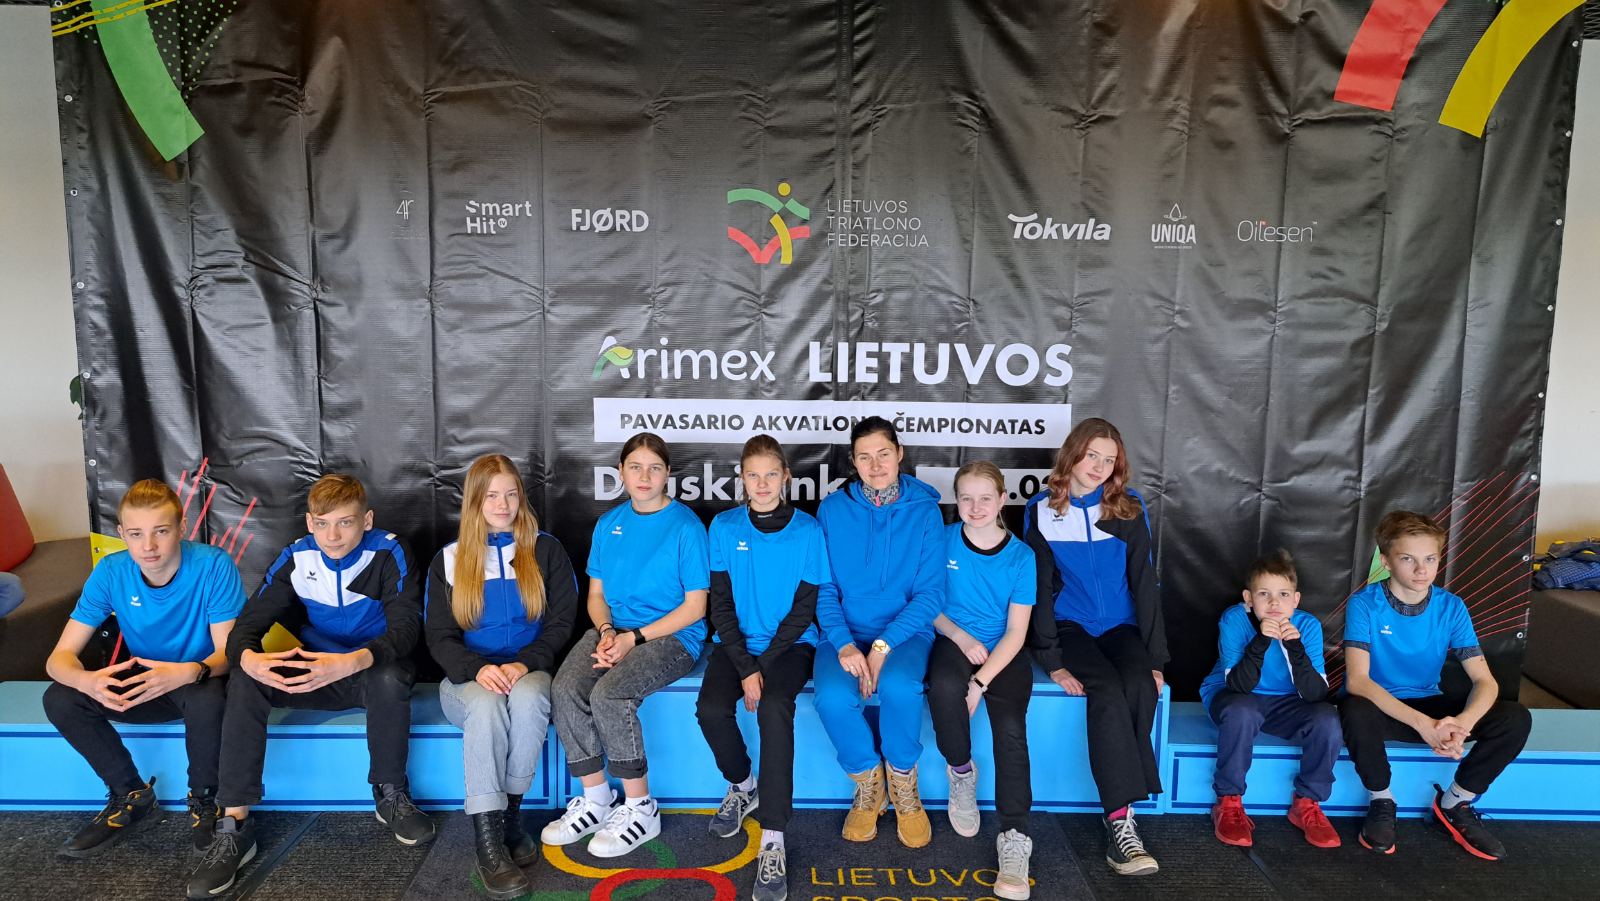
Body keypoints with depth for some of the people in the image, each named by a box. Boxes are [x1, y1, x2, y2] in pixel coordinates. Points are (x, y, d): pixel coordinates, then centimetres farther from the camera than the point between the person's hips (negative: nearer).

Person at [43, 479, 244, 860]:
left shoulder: (213, 566, -23)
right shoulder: (111, 572, -12)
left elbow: (227, 651, -22)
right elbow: (59, 657, -13)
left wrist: (191, 672, -45)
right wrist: (86, 680, -37)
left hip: (201, 681, -4)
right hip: (145, 684, 5)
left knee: (206, 698, -37)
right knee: (60, 699, -18)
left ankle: (204, 799, -8)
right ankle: (133, 796, 1)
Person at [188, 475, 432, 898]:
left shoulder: (390, 554, -16)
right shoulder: (296, 558, -5)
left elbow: (404, 628, -26)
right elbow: (248, 623, -10)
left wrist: (352, 662, -46)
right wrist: (248, 658, -37)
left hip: (373, 670, -3)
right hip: (316, 674, 4)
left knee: (391, 679, -37)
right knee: (244, 682, -23)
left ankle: (391, 795, -12)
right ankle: (234, 824, -18)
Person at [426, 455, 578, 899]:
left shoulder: (546, 550, 8)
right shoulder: (449, 560, 11)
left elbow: (561, 621, 3)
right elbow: (440, 636, 4)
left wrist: (525, 664, -16)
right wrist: (478, 668, -17)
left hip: (530, 671, 0)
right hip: (470, 676, 0)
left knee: (527, 698, -36)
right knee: (487, 705, -35)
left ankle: (510, 812, -19)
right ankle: (488, 836, -31)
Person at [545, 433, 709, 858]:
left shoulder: (686, 525, -4)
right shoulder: (609, 523, 12)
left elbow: (694, 606, -6)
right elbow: (596, 593, 16)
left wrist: (634, 638, -15)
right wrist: (606, 631, -7)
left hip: (672, 635, -5)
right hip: (614, 629, 5)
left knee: (608, 694, -30)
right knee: (566, 688, -23)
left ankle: (641, 808, -11)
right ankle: (595, 799, -6)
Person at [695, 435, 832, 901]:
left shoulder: (807, 530, -4)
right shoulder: (724, 527, 0)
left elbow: (805, 606, -5)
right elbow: (721, 602, -1)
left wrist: (763, 666, -14)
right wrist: (745, 667, -13)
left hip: (790, 642, -2)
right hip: (735, 641, 2)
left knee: (773, 708, -31)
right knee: (710, 709, -24)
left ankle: (773, 841, -23)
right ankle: (742, 786, 9)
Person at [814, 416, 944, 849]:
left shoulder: (924, 510, 0)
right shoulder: (832, 509, 3)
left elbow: (930, 593, -5)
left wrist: (883, 646, -17)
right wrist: (844, 644, -15)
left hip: (905, 630, -1)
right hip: (845, 631, 1)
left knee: (900, 687, -33)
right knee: (833, 698, -29)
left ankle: (904, 788, -2)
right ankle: (868, 787, 3)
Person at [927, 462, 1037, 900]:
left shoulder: (1021, 556, -1)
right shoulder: (943, 541, 1)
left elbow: (1016, 631, -5)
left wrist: (981, 683, -17)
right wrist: (962, 638, -11)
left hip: (1003, 653, 0)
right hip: (954, 642, 0)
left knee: (1011, 726, -26)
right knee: (944, 685, -34)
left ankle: (1015, 838, -16)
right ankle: (961, 770, -5)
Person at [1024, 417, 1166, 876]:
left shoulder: (1130, 508, 4)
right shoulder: (1040, 510, 0)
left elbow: (1145, 583, 4)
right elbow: (1039, 588, -3)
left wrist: (1155, 658, -3)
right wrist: (1051, 660, -13)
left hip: (1120, 627, 2)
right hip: (1068, 628, -2)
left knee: (1140, 686, -29)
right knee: (1107, 691, -30)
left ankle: (1118, 815, -19)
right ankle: (1121, 822, -28)